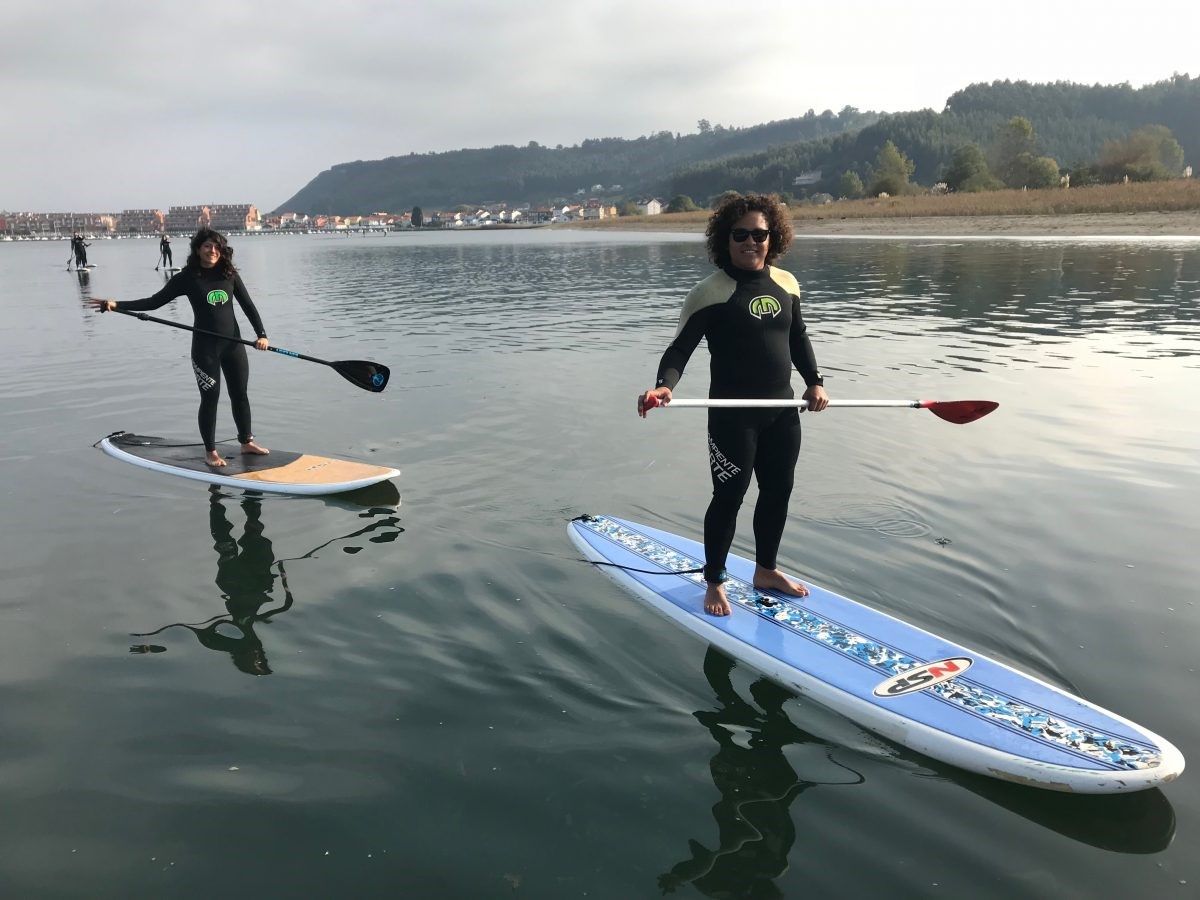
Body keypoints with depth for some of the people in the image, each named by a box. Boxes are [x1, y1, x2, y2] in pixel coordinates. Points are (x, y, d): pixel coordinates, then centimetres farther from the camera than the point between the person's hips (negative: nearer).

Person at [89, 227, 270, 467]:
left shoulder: (230, 275, 1)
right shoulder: (187, 277, -6)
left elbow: (248, 306, 3)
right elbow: (154, 302, -5)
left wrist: (262, 335, -10)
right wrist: (116, 304, -14)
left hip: (234, 344, 3)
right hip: (205, 347, -3)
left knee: (240, 394, 13)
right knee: (210, 398, 1)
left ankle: (247, 442, 29)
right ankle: (210, 451, 14)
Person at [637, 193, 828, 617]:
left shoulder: (786, 283, 6)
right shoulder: (711, 291, -12)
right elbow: (681, 347, -16)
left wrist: (814, 381, 8)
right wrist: (664, 386, -34)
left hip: (783, 411, 7)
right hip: (733, 416, -6)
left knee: (778, 492, 16)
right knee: (729, 498, 2)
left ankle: (765, 570, 37)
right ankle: (714, 582, 21)